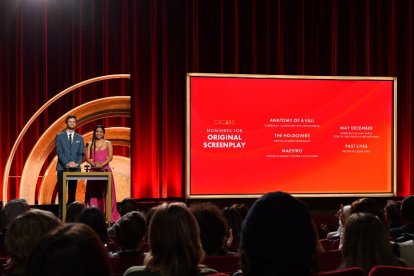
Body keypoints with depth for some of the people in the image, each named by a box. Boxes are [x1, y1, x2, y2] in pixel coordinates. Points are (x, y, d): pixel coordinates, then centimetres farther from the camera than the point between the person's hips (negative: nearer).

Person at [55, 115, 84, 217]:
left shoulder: (80, 138, 13)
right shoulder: (59, 136, 4)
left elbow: (81, 154, 6)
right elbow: (59, 152, -5)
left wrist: (77, 163, -13)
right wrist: (67, 163, -17)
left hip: (75, 168, 2)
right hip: (62, 167, -2)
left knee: (72, 192, 3)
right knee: (62, 192, -4)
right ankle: (61, 214, -4)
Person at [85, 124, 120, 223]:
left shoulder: (108, 143, 8)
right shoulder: (90, 144, 12)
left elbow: (110, 157, -3)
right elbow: (87, 158, 2)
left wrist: (102, 164, -19)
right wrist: (93, 164, -18)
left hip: (105, 170, -1)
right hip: (94, 171, 1)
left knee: (105, 193, -3)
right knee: (93, 193, -3)